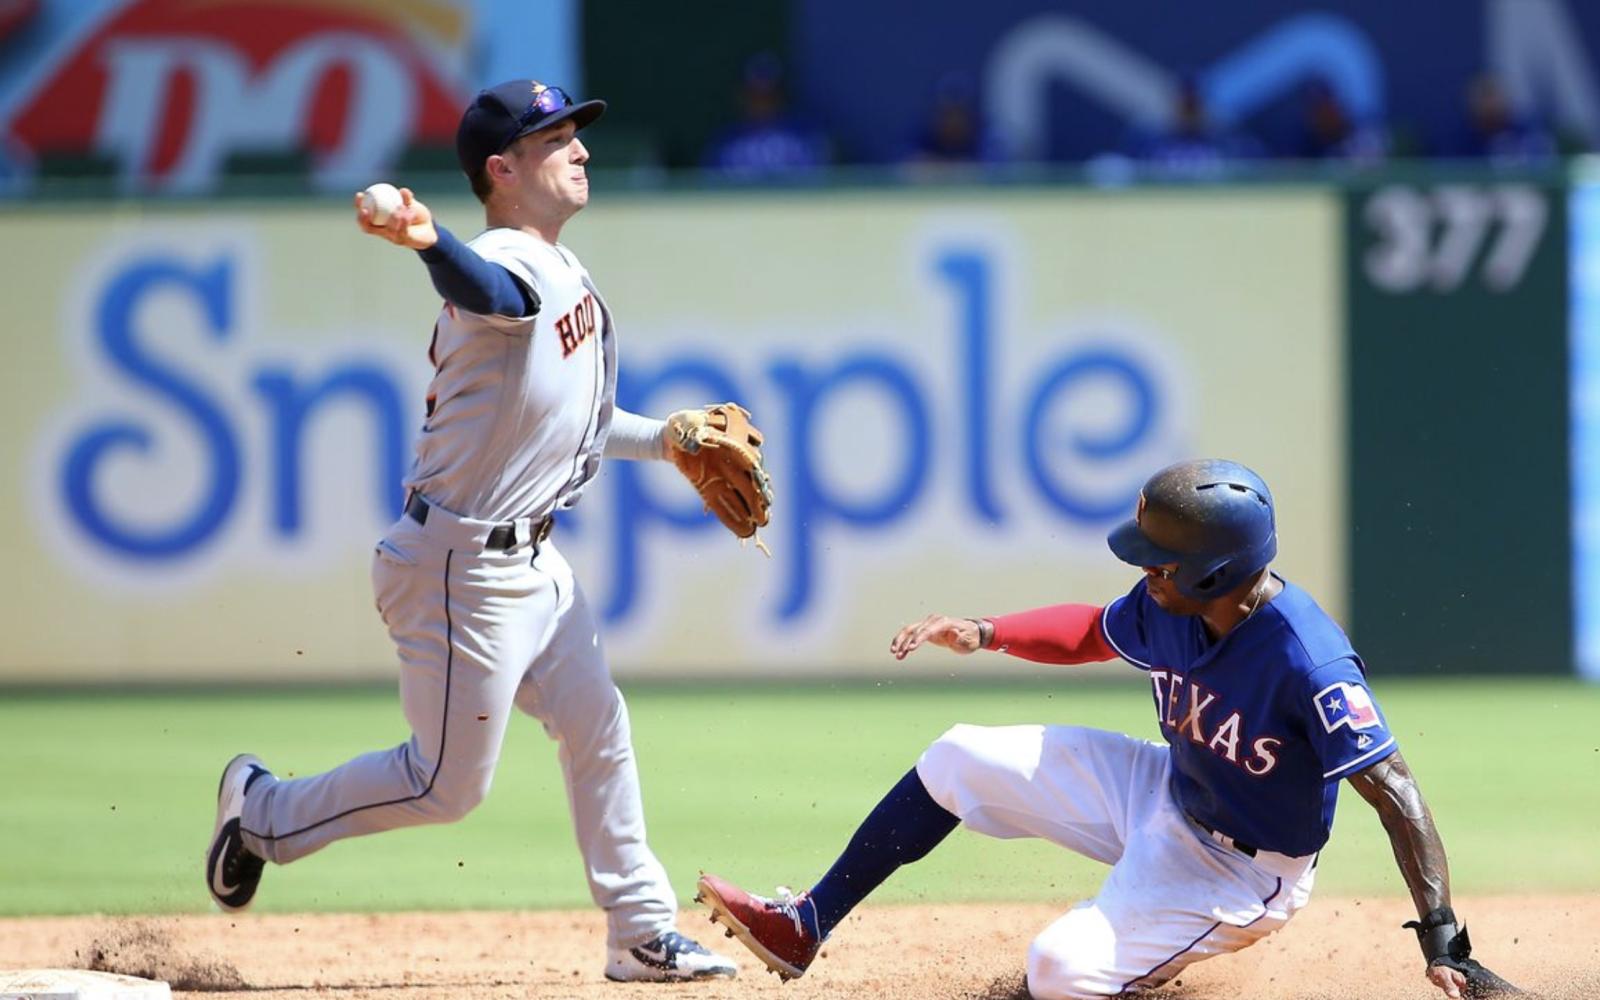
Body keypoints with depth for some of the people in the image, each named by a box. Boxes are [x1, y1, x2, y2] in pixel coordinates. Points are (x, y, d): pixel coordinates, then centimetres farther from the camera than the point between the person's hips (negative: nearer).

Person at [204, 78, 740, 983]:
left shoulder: (566, 270, 10)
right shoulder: (506, 270, -21)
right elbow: (483, 289, -48)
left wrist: (658, 439, 17)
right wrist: (428, 243, -70)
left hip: (534, 560, 9)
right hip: (466, 564, -9)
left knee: (600, 731, 14)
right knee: (448, 785, -1)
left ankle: (641, 933, 24)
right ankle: (268, 812, 19)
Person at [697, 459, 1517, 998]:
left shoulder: (1307, 662, -35)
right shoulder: (1167, 607, -12)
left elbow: (1393, 791, -36)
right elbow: (1097, 632, 13)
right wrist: (986, 633, 2)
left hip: (1241, 869, -8)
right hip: (1164, 795, 8)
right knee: (958, 761, 8)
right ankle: (802, 929, 18)